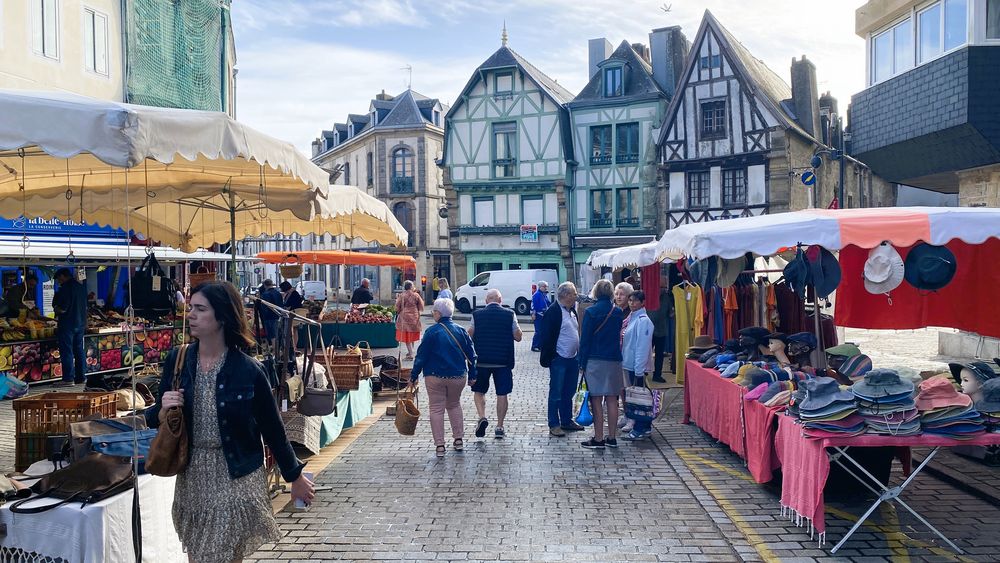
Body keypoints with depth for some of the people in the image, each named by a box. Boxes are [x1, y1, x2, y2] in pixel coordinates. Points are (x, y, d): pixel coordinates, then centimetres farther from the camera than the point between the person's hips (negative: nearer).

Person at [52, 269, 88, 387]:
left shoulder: (65, 288, -15)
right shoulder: (81, 287, 11)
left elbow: (62, 309, -18)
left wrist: (56, 308, 2)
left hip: (67, 324, -8)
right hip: (81, 323, 8)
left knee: (66, 352, -3)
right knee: (79, 351, 12)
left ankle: (68, 379, -2)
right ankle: (80, 377, 16)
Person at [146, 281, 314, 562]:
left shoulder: (248, 369, -12)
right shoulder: (177, 361, -2)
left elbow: (272, 428, -2)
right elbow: (155, 420, 8)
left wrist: (295, 476, 5)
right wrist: (164, 410, -15)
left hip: (236, 479, -4)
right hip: (192, 478, 4)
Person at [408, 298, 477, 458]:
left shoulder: (432, 332, -9)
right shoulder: (461, 331, 1)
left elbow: (421, 356, -7)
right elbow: (471, 355, 5)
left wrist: (413, 377, 1)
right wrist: (472, 375, 15)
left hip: (435, 377, -3)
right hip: (458, 377, 4)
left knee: (436, 409, 6)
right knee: (454, 405, 23)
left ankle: (439, 446, 4)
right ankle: (458, 440, 20)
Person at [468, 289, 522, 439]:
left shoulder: (477, 314, -3)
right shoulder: (509, 314, -4)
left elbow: (469, 336, 0)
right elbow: (518, 337, 0)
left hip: (481, 361, 0)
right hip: (503, 361, 0)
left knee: (479, 391, 15)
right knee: (502, 394, 8)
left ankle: (482, 417, -4)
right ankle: (499, 427, 11)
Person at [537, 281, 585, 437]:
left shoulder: (572, 310, 13)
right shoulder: (553, 311, -13)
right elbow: (546, 337, -15)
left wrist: (579, 354, 16)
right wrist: (547, 358, -17)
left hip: (572, 358, 8)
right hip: (559, 360, -8)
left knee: (569, 393, 16)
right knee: (556, 393, 0)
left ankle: (567, 421, 27)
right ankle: (554, 425, 7)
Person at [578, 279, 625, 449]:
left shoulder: (590, 312, -9)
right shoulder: (618, 312, 6)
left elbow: (585, 339, -8)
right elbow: (618, 335, 14)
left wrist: (582, 362, -2)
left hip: (595, 360, -5)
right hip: (614, 359, 5)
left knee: (596, 400, 0)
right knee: (612, 399, 9)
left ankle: (598, 439, 3)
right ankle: (612, 438, 15)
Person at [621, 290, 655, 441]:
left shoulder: (643, 320, -15)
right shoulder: (632, 318, 13)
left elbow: (643, 346, -19)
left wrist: (639, 370, -20)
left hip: (638, 366, -9)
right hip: (631, 364, 9)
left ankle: (640, 429, 4)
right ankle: (644, 426, 24)